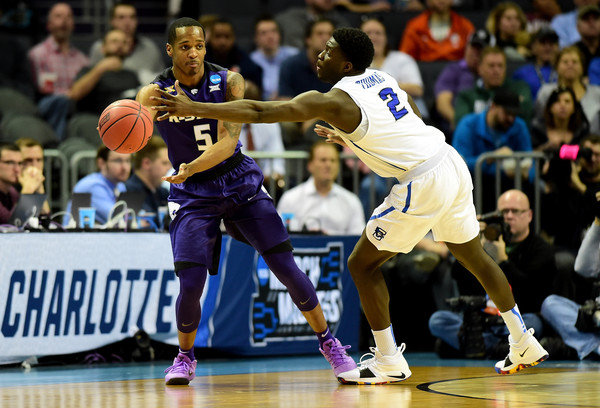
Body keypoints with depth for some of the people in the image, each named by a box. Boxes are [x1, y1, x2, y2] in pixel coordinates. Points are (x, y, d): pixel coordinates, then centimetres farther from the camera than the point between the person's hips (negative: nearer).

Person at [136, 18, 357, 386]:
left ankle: (328, 343, 12)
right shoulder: (155, 93, -11)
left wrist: (192, 167, -39)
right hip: (193, 193, -1)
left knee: (286, 267, -6)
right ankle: (185, 358, 13)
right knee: (190, 284, -14)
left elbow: (229, 140, -22)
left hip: (241, 182, 1)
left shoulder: (229, 81, -10)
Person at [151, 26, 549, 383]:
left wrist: (194, 108, -13)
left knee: (363, 264, 5)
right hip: (452, 163, 8)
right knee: (472, 255, 24)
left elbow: (259, 111, -14)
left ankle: (388, 362, 8)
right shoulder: (382, 78, 13)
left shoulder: (335, 101, -10)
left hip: (423, 182, -8)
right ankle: (524, 343, 32)